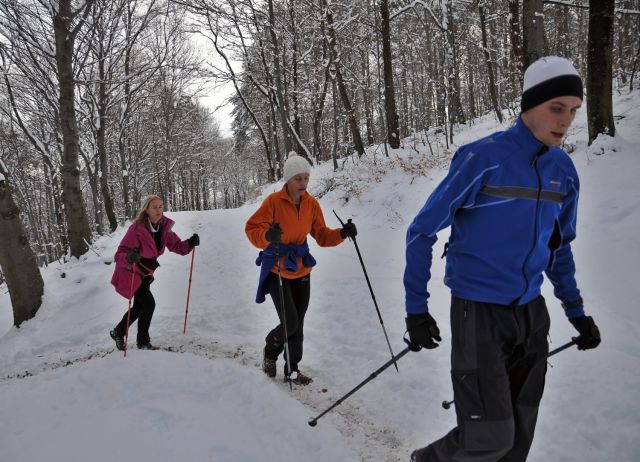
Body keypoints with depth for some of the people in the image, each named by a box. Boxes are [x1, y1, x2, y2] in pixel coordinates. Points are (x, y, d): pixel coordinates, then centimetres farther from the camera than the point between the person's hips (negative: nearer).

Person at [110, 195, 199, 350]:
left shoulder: (164, 228, -11)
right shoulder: (136, 229, -30)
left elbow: (177, 246, -4)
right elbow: (119, 255, -32)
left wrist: (190, 243, -24)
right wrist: (129, 257, -54)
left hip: (144, 273, 7)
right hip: (130, 274, -7)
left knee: (139, 306, 18)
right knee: (149, 304, -12)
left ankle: (118, 332, 41)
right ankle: (143, 341, 8)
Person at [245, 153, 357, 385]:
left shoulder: (312, 204, -1)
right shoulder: (274, 201, -16)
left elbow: (322, 236, 4)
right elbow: (251, 228, -16)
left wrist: (342, 233, -15)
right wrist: (267, 235, -37)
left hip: (301, 270, 5)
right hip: (276, 270, -5)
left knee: (298, 324, 10)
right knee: (290, 322, -11)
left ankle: (292, 370, 28)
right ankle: (270, 350, 22)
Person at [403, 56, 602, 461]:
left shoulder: (564, 170, 3)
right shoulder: (483, 158, -15)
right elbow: (422, 232, -10)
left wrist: (575, 309, 16)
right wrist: (416, 307, -12)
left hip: (531, 312, 6)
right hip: (479, 311, -6)